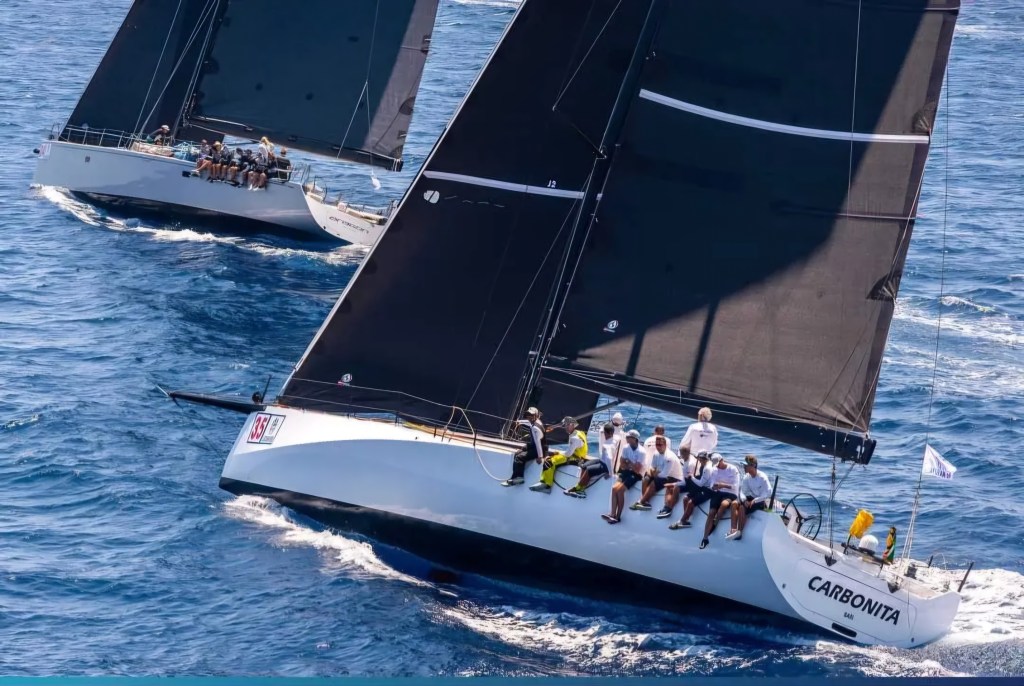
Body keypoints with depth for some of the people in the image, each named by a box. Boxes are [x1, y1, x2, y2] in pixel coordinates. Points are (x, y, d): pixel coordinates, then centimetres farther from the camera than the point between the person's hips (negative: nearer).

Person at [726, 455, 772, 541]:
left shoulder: (762, 478, -16)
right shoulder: (746, 477, 2)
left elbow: (768, 493, -21)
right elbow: (742, 491, -1)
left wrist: (755, 500, -27)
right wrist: (744, 500, -23)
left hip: (760, 501, -6)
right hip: (750, 499, 6)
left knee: (742, 508, -30)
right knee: (735, 504, -22)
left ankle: (739, 533, -21)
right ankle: (733, 530, -28)